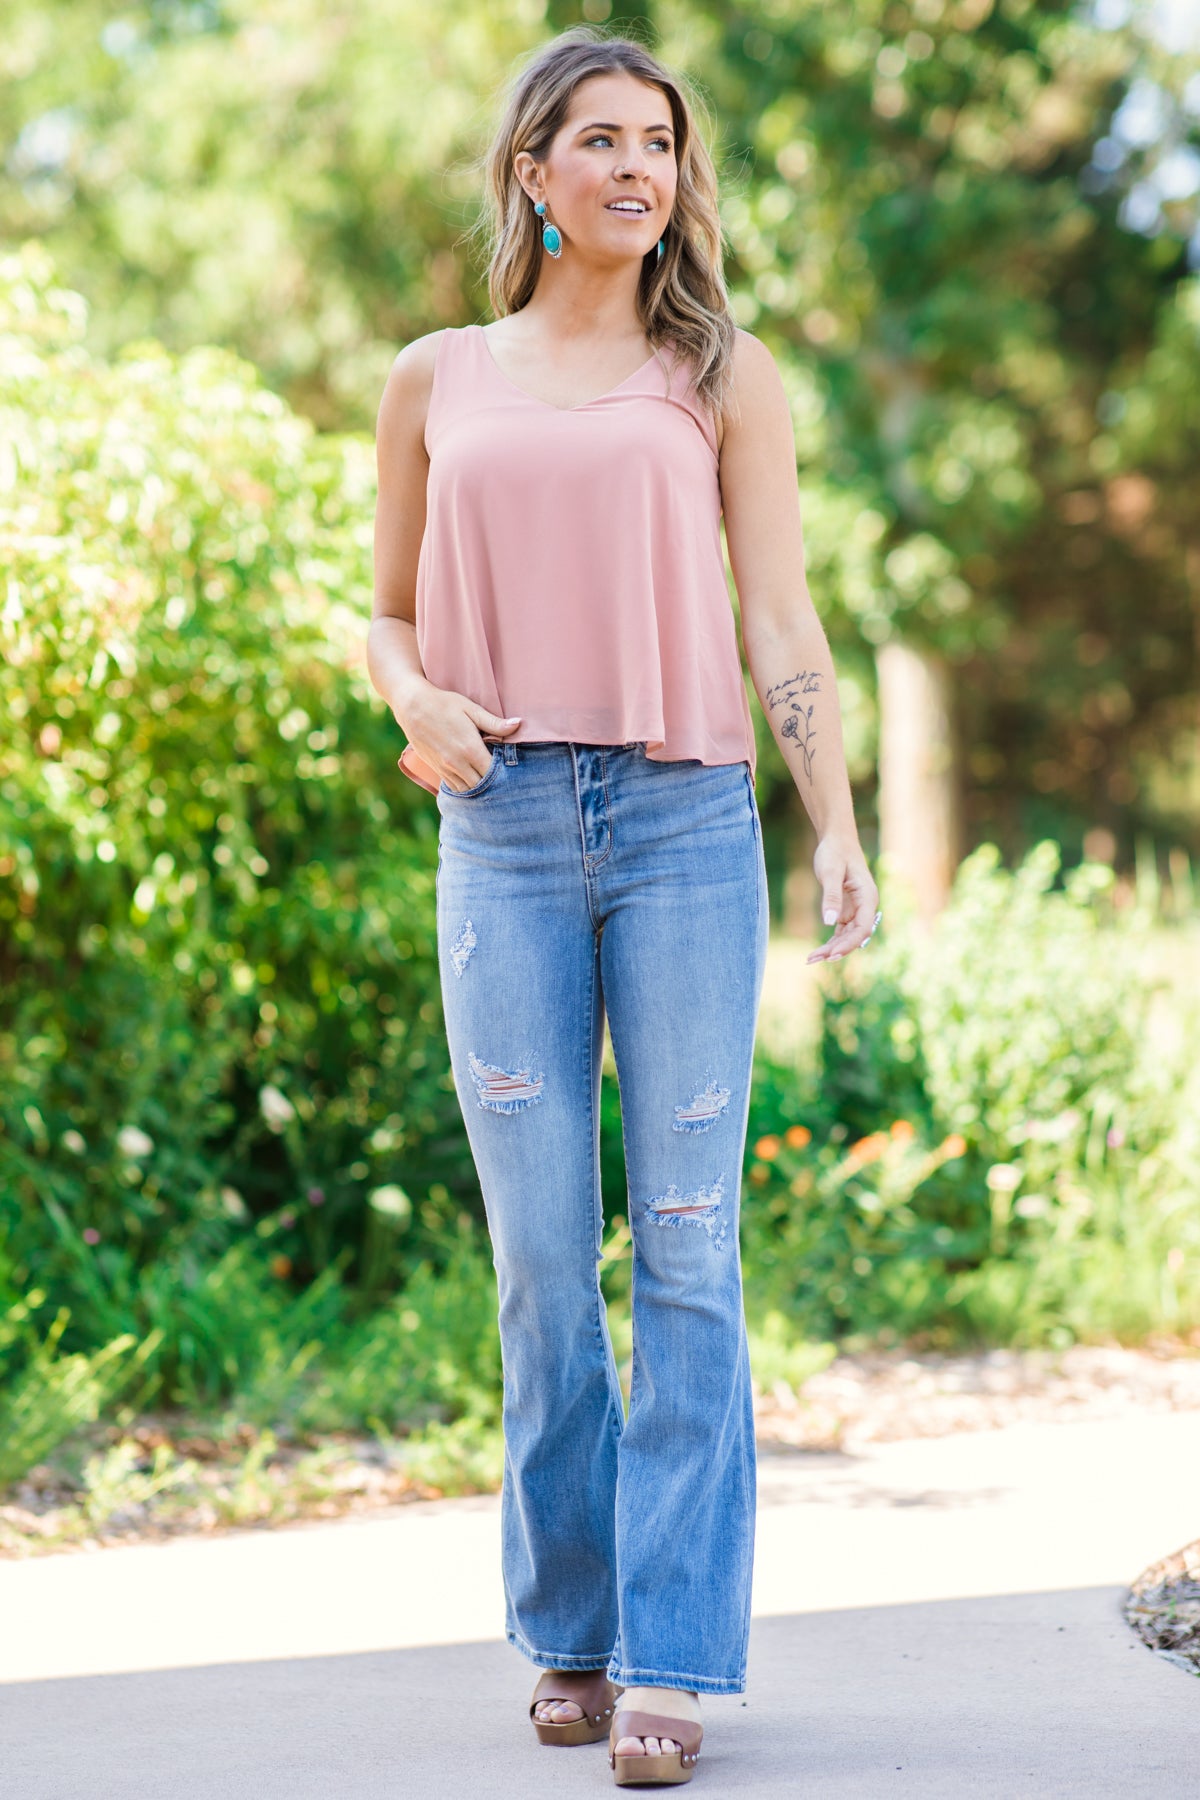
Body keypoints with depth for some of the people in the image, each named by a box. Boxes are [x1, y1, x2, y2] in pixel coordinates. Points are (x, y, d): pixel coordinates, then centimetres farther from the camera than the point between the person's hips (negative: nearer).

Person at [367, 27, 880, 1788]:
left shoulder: (723, 376, 10)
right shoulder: (436, 382, 13)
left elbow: (781, 616, 5)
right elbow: (388, 614, 19)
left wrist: (837, 830, -5)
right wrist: (418, 700, -3)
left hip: (685, 826, -1)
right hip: (506, 835, 1)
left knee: (687, 1246, -5)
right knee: (543, 1259, 2)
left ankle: (672, 1656, -3)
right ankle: (568, 1631, 15)